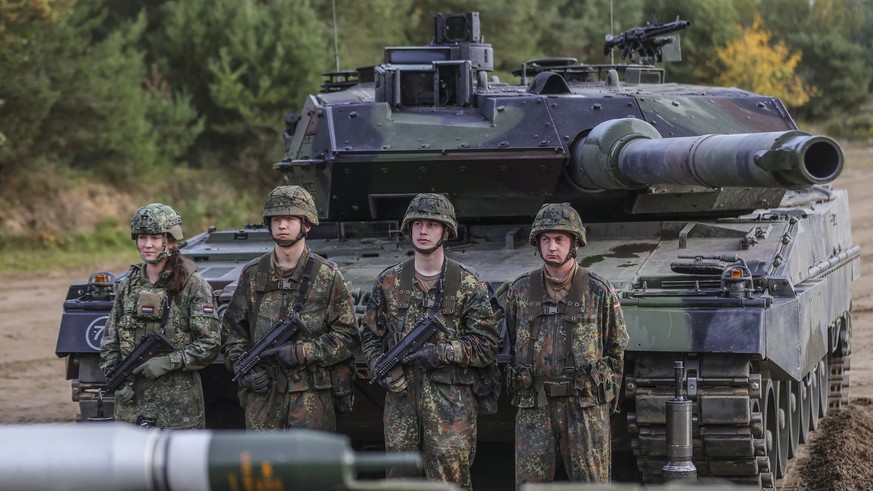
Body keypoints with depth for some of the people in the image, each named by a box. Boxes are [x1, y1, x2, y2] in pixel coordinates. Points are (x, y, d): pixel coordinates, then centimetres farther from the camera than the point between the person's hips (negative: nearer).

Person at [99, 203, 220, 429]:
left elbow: (209, 346, -7)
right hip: (132, 403, 4)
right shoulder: (129, 285, 10)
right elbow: (109, 342, 14)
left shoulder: (193, 285, -4)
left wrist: (168, 362, -16)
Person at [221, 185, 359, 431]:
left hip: (311, 398, -2)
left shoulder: (327, 276, 1)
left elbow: (347, 337, -1)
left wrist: (302, 352, -12)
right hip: (262, 395, 2)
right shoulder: (253, 274, 9)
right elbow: (232, 330, 15)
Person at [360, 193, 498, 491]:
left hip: (451, 399, -3)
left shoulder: (469, 285, 1)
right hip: (400, 395, 3)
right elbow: (370, 336, 15)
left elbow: (486, 346, -2)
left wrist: (441, 352, -15)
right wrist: (384, 370, -3)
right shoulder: (389, 282, 10)